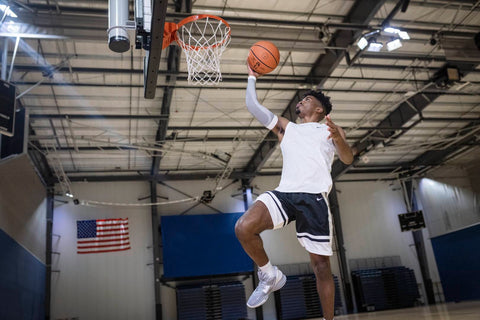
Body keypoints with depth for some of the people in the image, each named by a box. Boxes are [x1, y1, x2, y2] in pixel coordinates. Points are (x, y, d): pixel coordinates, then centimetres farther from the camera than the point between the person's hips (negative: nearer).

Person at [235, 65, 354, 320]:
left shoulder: (331, 130, 19)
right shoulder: (284, 127, 28)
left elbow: (348, 159, 2)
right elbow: (253, 106, 21)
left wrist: (338, 139, -18)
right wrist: (252, 76, 25)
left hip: (315, 198, -2)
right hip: (284, 193, 2)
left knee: (321, 265, 0)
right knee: (243, 228, -24)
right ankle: (270, 276, 0)